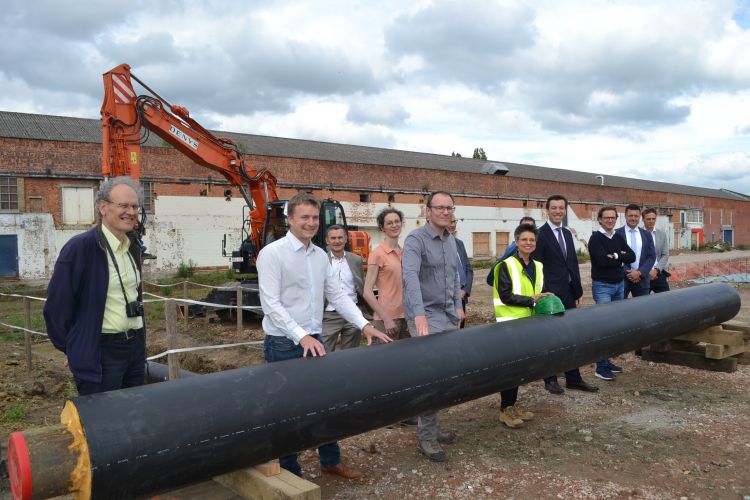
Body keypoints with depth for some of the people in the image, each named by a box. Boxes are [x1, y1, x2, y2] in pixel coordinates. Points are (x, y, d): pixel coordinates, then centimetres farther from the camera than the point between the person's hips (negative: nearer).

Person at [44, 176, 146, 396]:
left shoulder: (133, 246, 6)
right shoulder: (80, 247, -15)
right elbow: (56, 305, -10)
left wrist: (137, 337, 16)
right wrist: (73, 348, -1)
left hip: (136, 345, 7)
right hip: (100, 352, -7)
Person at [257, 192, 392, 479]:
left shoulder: (320, 256, 9)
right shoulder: (272, 254, -12)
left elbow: (337, 295, 10)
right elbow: (271, 304, -18)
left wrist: (364, 325, -1)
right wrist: (301, 336, -27)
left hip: (314, 341, 7)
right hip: (284, 345, -6)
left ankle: (331, 461, 32)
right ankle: (290, 472, 22)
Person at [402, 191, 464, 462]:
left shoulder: (451, 240, 14)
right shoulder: (415, 240, -12)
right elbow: (411, 276, -26)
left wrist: (458, 305, 18)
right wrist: (420, 314, -37)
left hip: (448, 316, 7)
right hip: (426, 317, -7)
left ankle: (431, 427, 22)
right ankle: (426, 437, 4)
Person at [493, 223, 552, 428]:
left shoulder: (537, 267, 13)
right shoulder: (507, 265, -9)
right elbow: (505, 296, -15)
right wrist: (531, 300, -18)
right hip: (510, 322, -7)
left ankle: (512, 406, 22)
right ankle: (505, 410, 7)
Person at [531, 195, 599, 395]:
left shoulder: (567, 234, 13)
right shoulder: (540, 234, -10)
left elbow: (573, 264, 16)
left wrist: (578, 292, 13)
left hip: (568, 293, 7)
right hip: (551, 294, -7)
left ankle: (573, 378, 21)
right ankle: (550, 380, 17)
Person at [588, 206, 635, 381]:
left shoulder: (618, 238, 11)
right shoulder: (596, 238, -9)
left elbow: (632, 256, 1)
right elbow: (602, 260, -22)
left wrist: (616, 256, -13)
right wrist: (621, 258, -9)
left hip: (619, 285, 7)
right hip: (602, 286, -7)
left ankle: (607, 360, 21)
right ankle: (601, 367, -3)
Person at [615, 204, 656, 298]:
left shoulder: (646, 235, 10)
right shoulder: (617, 234, -1)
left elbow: (652, 257, 5)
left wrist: (640, 272, -9)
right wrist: (628, 273, -12)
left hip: (642, 278, 3)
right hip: (622, 278, -3)